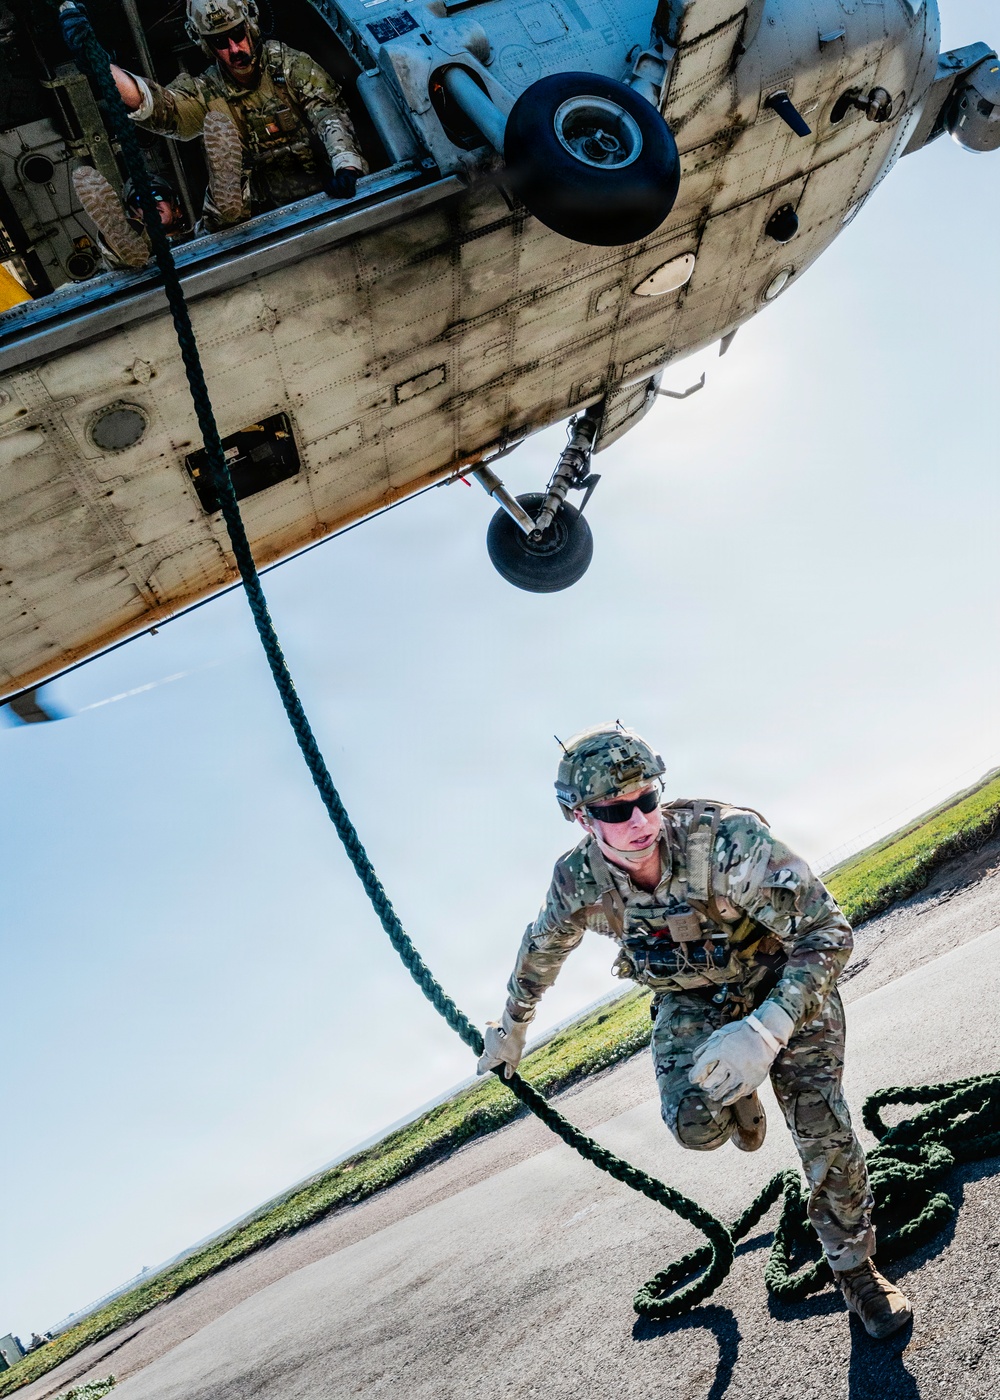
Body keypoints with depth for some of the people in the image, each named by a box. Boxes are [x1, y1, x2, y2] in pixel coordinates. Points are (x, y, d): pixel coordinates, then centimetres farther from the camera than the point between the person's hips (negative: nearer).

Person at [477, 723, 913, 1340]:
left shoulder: (727, 837, -36)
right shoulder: (578, 880, -23)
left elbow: (830, 932, -34)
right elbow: (542, 948, 1)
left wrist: (766, 1031, -47)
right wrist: (512, 1024, 15)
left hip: (781, 980, -2)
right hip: (690, 1000, 2)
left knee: (824, 1132, -9)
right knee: (696, 1123, -22)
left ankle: (855, 1267, 21)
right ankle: (740, 1099, 16)